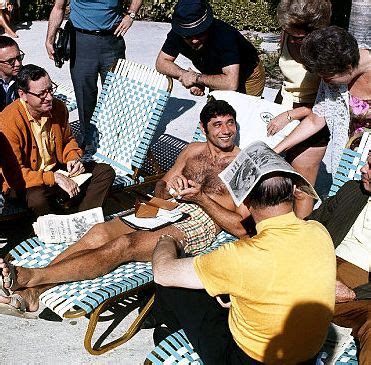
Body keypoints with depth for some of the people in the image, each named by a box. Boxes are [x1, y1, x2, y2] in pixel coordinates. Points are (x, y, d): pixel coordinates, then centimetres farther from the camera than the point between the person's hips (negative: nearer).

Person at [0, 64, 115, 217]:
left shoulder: (58, 107, -4)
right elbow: (14, 174, -24)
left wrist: (73, 157, -6)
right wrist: (55, 178, -29)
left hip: (58, 168, 6)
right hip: (27, 181, -6)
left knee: (106, 172, -6)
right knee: (37, 198, -40)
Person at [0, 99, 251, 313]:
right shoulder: (193, 151, 20)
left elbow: (242, 228, -5)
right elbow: (160, 188, 20)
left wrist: (200, 198, -14)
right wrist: (169, 187, -5)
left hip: (200, 224, -6)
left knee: (124, 245, -30)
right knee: (100, 231, -22)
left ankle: (30, 276, -38)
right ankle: (31, 293, -31)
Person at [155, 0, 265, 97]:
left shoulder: (224, 34, -38)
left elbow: (231, 83, -46)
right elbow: (161, 62, -14)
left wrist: (197, 78, -35)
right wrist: (186, 75, -30)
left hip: (248, 78, -5)